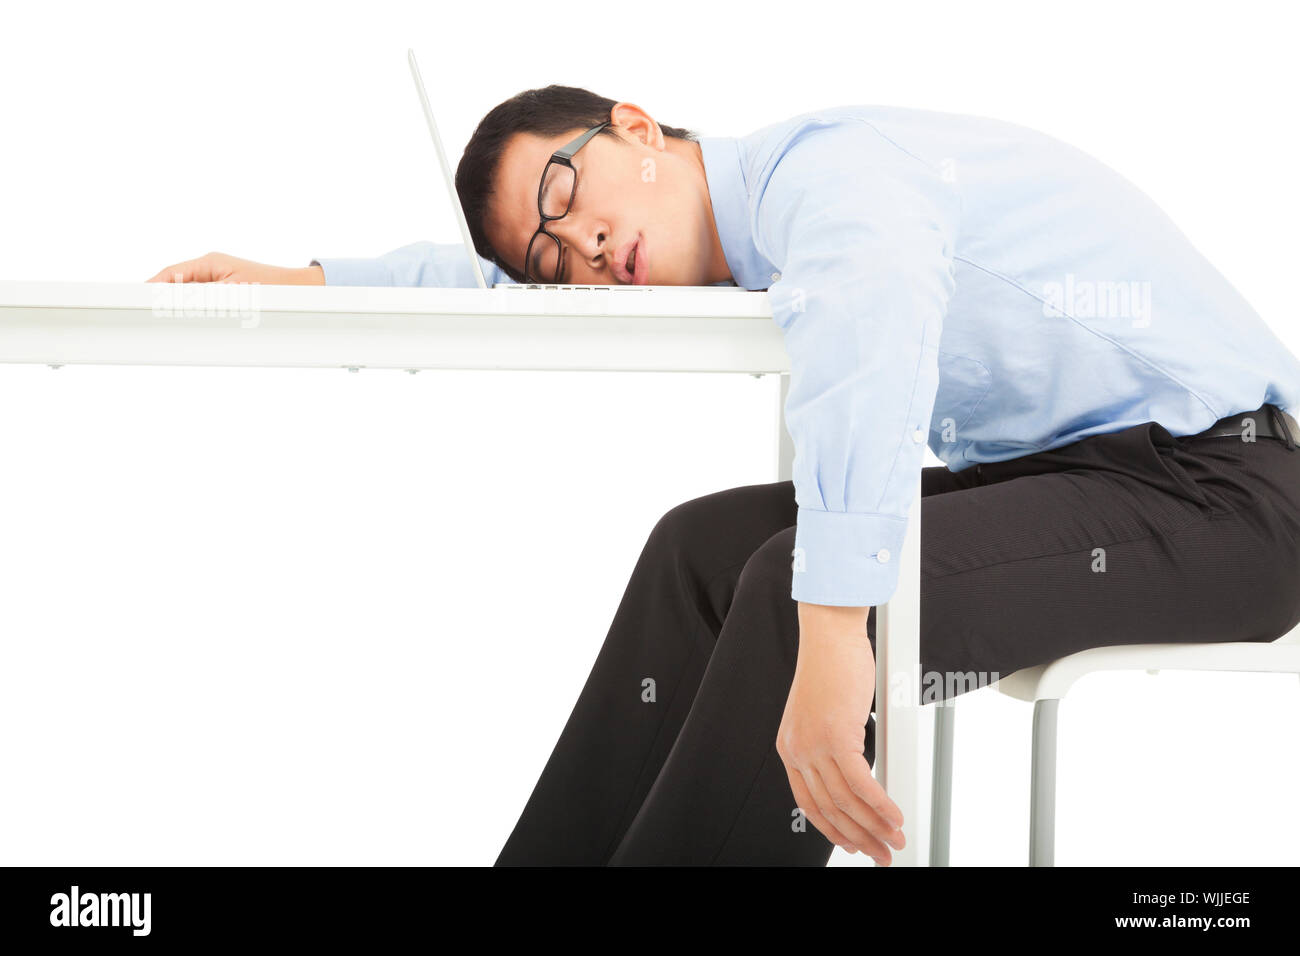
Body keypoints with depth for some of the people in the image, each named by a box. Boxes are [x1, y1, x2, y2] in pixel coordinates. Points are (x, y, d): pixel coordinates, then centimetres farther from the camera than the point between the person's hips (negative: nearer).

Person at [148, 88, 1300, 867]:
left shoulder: (816, 160, -17)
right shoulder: (757, 255, 12)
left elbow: (875, 299, -41)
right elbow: (508, 290, 25)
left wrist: (832, 623, -49)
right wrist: (303, 281, 18)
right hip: (1070, 469, 9)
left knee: (795, 586, -25)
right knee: (701, 550, 4)